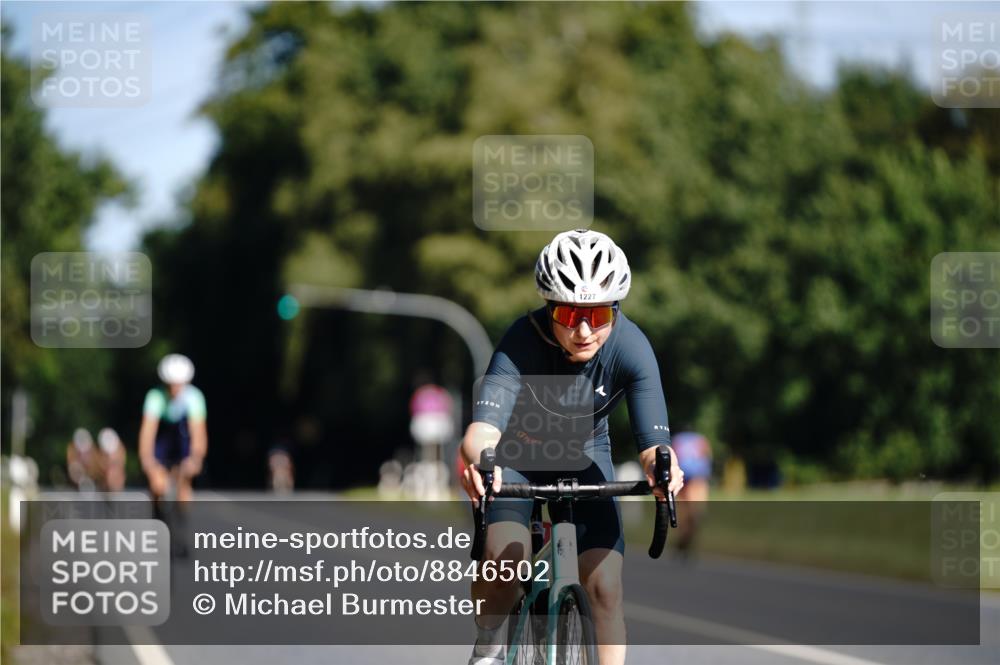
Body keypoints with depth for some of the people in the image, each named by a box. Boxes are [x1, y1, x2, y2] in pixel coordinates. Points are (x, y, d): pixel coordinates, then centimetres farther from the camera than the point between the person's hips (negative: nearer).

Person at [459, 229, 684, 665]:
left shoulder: (631, 348, -28)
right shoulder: (523, 341, -34)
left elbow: (652, 441, -34)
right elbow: (483, 427, -47)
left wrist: (661, 468, -59)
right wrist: (480, 460, -71)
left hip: (583, 457, 2)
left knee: (604, 586, -12)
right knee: (506, 554, -27)